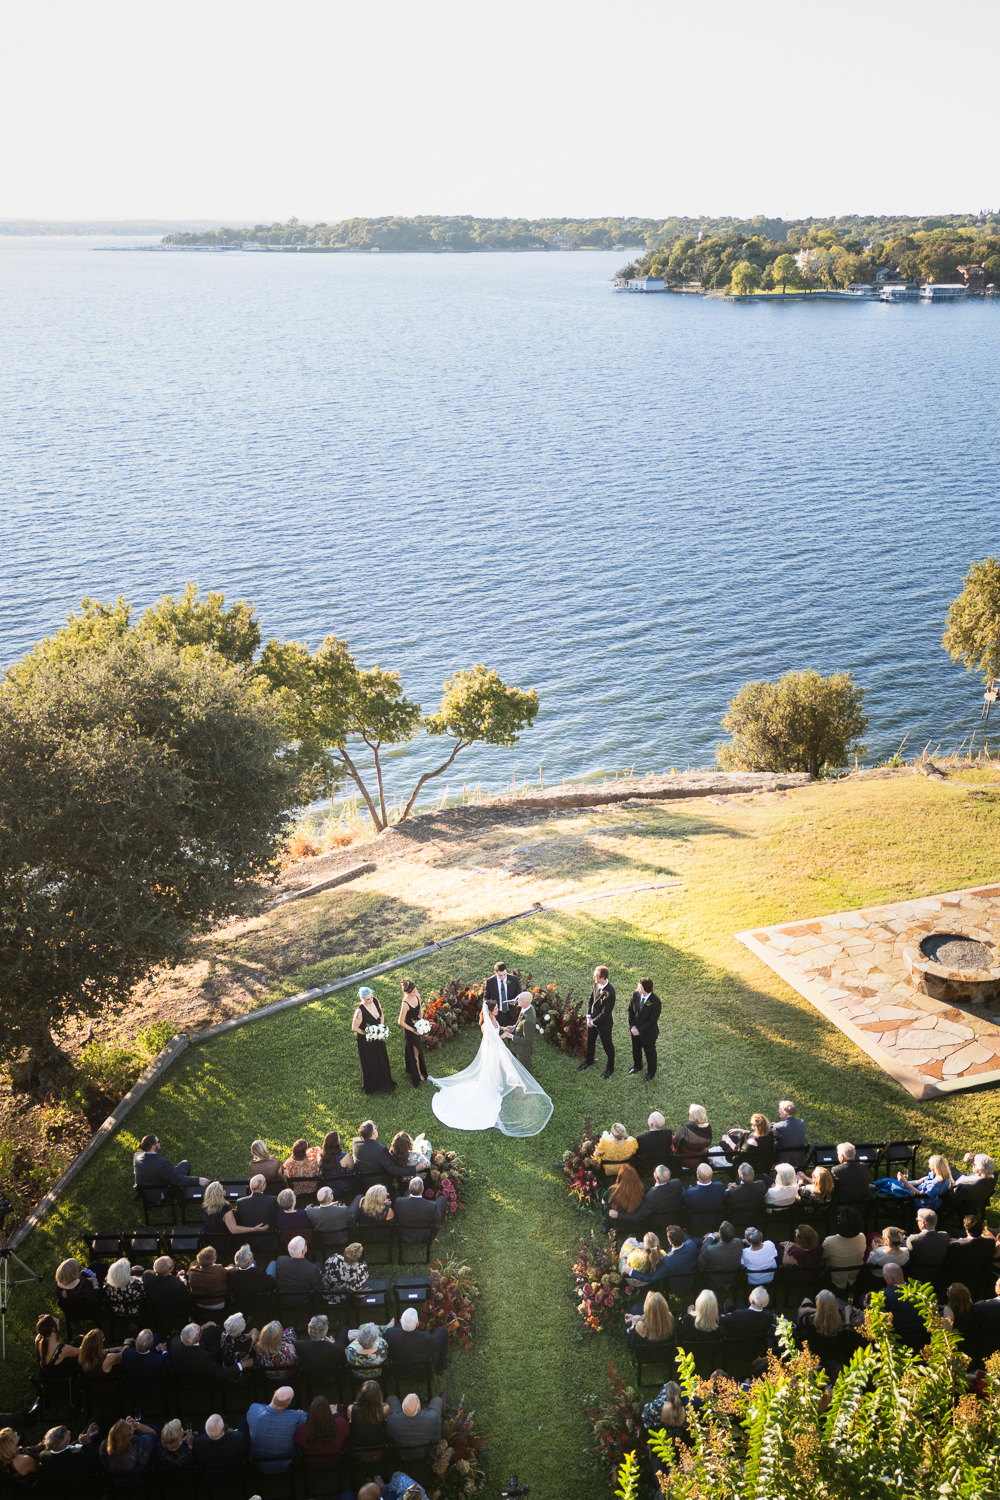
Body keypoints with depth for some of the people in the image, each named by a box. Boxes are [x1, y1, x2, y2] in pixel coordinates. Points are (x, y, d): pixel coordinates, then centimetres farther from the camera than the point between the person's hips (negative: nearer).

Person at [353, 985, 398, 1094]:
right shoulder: (360, 1011, -33)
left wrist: (381, 1026, -11)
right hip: (367, 1040, -6)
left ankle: (384, 1081, 49)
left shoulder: (375, 1001, -15)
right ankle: (373, 1086, 41)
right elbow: (354, 1028, -21)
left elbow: (381, 1013, 4)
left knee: (382, 1059, 24)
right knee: (371, 1062, 16)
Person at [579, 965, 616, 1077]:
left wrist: (593, 1022, -18)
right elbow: (591, 999, 3)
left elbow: (606, 1013, -29)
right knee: (590, 1042, 27)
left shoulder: (610, 993, -35)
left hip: (604, 1024, -7)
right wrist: (588, 1016, -3)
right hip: (592, 1021, 7)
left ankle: (610, 1068, 39)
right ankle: (589, 1061, 53)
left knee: (607, 1046, 17)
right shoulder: (596, 984, -12)